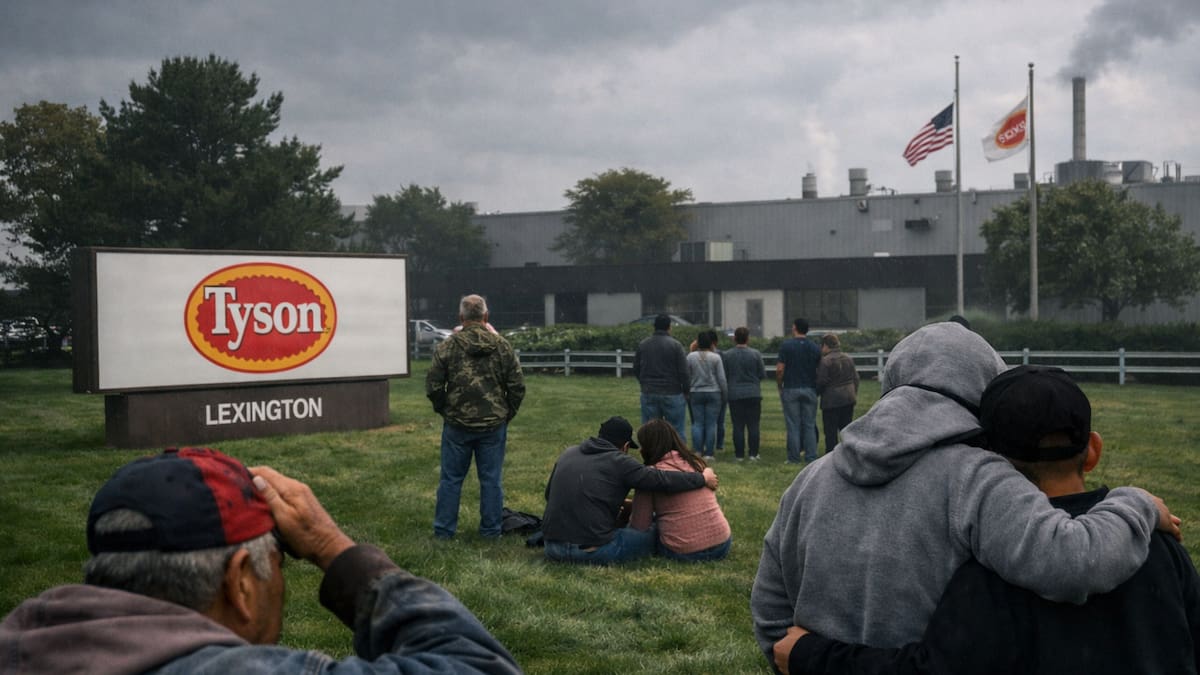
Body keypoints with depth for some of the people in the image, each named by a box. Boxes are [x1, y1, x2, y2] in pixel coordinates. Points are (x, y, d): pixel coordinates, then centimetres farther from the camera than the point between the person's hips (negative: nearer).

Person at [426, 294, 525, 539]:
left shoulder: (447, 347, -6)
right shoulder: (502, 346, -3)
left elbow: (433, 386, -4)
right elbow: (517, 385, -2)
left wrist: (444, 410, 12)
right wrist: (507, 413, 11)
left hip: (457, 426, -1)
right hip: (494, 425, 1)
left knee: (451, 479, 9)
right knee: (491, 479, 9)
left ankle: (444, 529, 15)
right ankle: (491, 530, 14)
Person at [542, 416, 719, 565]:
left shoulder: (568, 453, 13)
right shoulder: (619, 462, -5)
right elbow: (663, 480, -8)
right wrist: (702, 479, 5)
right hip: (593, 550, -6)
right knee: (654, 534, 13)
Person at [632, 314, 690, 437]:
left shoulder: (642, 345, 5)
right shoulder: (675, 345, -8)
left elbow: (636, 370, 12)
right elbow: (684, 372, -10)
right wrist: (687, 391, 2)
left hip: (648, 394, 4)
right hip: (672, 394, -4)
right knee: (676, 430, 2)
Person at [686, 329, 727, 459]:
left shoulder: (691, 356, 0)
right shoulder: (716, 357, -3)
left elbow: (686, 375, 3)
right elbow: (721, 378, -1)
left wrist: (689, 388, 17)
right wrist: (724, 395, 8)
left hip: (696, 393, 1)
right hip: (713, 393, -1)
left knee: (697, 423, 5)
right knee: (711, 423, 0)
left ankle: (698, 451, -2)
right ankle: (709, 453, -2)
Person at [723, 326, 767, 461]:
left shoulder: (726, 355, -3)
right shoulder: (755, 354, -4)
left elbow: (723, 376, 0)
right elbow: (763, 374, 1)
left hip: (734, 395, 0)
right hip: (753, 394, 0)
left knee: (738, 426, 4)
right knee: (753, 425, 5)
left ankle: (739, 454, 4)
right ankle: (753, 453, 3)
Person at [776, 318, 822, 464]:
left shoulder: (786, 345, -6)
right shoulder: (815, 348, 4)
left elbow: (780, 369, -10)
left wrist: (779, 386, 3)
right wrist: (817, 387, 15)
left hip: (791, 390, -3)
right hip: (810, 390, 3)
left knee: (793, 425, 1)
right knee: (809, 425, 6)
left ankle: (794, 458, 4)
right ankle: (811, 458, 4)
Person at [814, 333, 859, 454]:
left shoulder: (825, 361, -13)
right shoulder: (848, 358, 10)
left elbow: (821, 382, -13)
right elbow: (856, 378, 13)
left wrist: (814, 394, 3)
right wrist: (854, 394, 20)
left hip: (831, 400, -7)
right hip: (849, 398, 7)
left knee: (830, 431, -1)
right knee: (846, 427, 14)